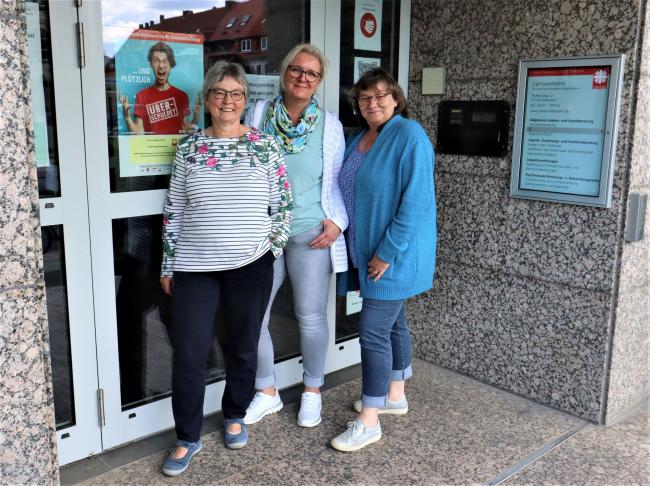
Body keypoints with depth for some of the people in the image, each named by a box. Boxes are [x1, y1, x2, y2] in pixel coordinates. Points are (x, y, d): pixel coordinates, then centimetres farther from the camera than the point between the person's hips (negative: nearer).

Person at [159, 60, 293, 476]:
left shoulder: (266, 146, 0)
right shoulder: (189, 148, 3)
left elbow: (283, 205, 3)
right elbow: (174, 212, 6)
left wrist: (272, 249, -1)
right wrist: (168, 265, 6)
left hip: (250, 266, 0)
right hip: (195, 267, 1)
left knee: (243, 347, 14)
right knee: (188, 355, 2)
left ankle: (235, 417, 37)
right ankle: (188, 438, 21)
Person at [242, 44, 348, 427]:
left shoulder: (330, 125, 2)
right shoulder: (258, 114, 2)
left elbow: (337, 181, 7)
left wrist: (337, 221, -7)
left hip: (311, 234, -1)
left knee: (311, 317, 7)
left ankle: (313, 392, 28)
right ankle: (267, 393, 25)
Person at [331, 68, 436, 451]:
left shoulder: (410, 135, -15)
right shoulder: (360, 139, 10)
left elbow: (416, 200, -22)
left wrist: (388, 252, -21)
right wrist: (360, 248, 12)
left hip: (396, 254, -8)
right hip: (371, 251, 8)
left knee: (373, 329, -7)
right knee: (393, 323, 18)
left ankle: (369, 421, 4)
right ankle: (395, 396, 34)